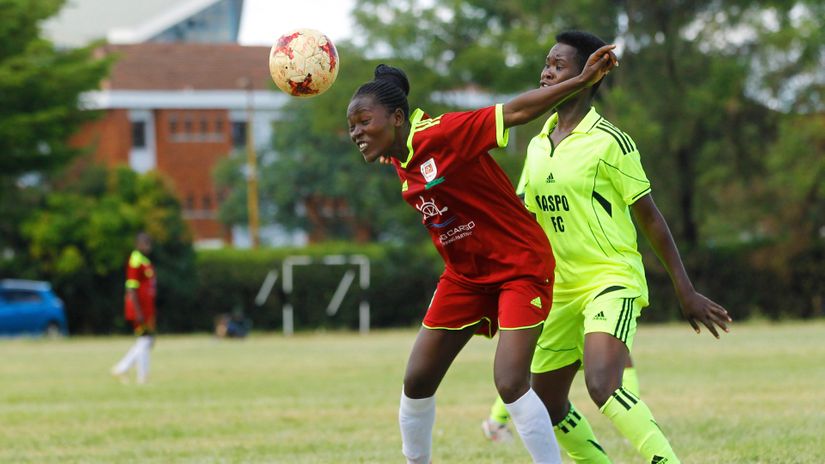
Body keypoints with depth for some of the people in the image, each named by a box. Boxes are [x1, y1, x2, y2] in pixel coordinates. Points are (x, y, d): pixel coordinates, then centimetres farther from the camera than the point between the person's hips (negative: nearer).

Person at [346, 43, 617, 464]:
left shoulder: (440, 134, -23)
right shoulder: (396, 158, -1)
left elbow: (514, 112, -25)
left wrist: (582, 81, -29)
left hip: (521, 266, -8)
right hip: (466, 274, 8)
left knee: (510, 383, -21)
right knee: (417, 382, 6)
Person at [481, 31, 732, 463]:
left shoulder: (608, 141, -9)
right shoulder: (537, 147, 11)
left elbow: (649, 218, -6)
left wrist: (685, 291, -7)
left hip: (612, 280, -8)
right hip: (561, 289, 8)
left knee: (602, 384, -31)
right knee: (548, 407, 10)